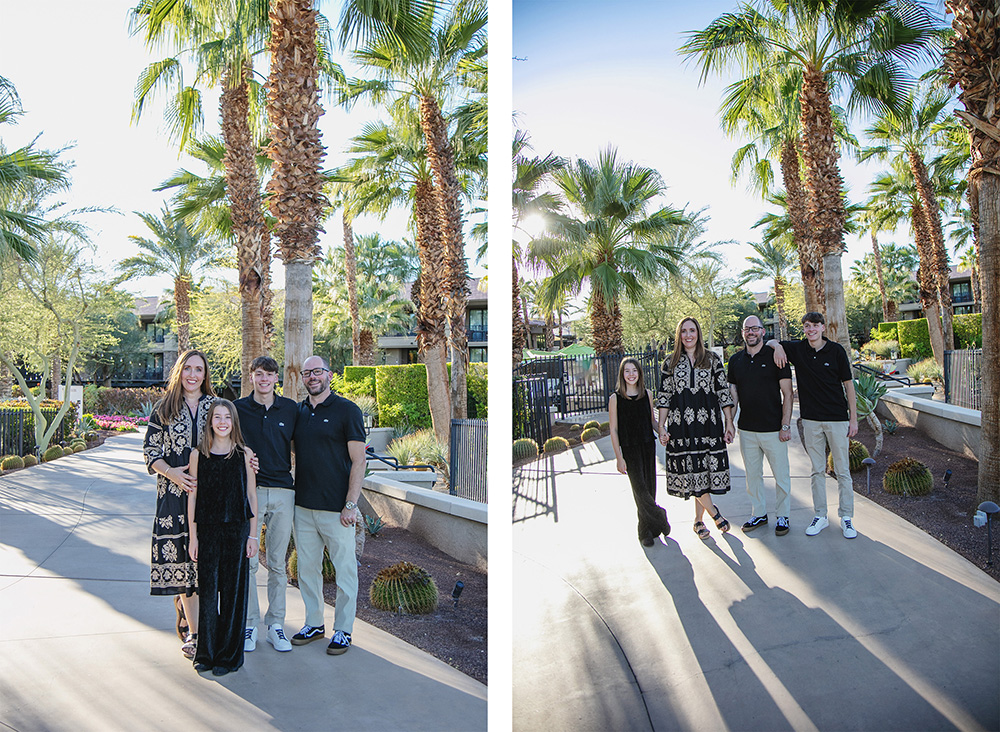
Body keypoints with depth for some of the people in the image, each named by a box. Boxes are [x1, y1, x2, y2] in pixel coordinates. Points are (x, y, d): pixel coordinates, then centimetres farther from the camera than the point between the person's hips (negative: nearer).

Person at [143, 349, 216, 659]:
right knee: (183, 559, 2)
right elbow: (150, 450, 5)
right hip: (175, 494, 0)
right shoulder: (164, 409, 7)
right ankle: (193, 631, 14)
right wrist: (172, 473, -11)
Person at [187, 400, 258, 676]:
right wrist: (193, 536, 1)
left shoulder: (244, 454, 1)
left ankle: (229, 655, 15)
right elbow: (193, 497, 4)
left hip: (237, 530, 0)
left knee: (233, 590, 3)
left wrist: (252, 535, 0)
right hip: (207, 530, 1)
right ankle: (206, 653, 20)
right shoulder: (198, 455, 2)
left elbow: (251, 495, 3)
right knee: (208, 589, 5)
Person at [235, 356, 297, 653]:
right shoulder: (238, 408, 2)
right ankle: (249, 624, 14)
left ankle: (276, 624, 17)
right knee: (247, 561, 0)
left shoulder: (290, 409, 7)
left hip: (282, 492, 2)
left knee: (278, 563, 7)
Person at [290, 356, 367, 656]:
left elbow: (358, 461, -8)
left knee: (344, 569, 3)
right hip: (303, 506, 5)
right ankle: (313, 623, 29)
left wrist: (351, 504, -14)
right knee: (307, 567, 14)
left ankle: (343, 630, 16)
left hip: (336, 507, -5)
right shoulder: (297, 411, 11)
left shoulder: (347, 410, -6)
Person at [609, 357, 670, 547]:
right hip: (629, 449, -3)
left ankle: (647, 530, 20)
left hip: (648, 446, 3)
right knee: (640, 488, -9)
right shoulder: (615, 399, -6)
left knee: (649, 487, 7)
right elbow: (614, 430, -5)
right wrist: (619, 458, -9)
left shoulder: (647, 394, 4)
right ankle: (660, 520, 7)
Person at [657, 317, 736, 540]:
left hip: (708, 423, 0)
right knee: (691, 471, -6)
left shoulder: (712, 359, 6)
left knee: (703, 471, 0)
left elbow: (724, 392, 6)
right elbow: (664, 397, 7)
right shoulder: (670, 362, 7)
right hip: (681, 424, 0)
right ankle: (713, 511, 13)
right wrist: (661, 427, 1)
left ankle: (698, 520, 16)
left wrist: (729, 423, 1)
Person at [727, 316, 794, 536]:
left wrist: (785, 425, -11)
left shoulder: (775, 356, -5)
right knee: (752, 474, 13)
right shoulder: (736, 360, 7)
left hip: (774, 429, -4)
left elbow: (787, 393, -6)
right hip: (746, 430, 4)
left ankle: (782, 516, 20)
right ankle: (758, 514, 27)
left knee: (781, 476, 5)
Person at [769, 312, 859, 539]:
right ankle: (820, 516, 19)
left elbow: (848, 384, 0)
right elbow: (771, 342, 16)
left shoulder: (836, 350, -3)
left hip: (837, 418, -2)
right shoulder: (798, 349, 3)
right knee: (817, 470, 10)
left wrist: (854, 417, -2)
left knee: (842, 470, 3)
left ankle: (846, 517, 13)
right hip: (811, 419, 2)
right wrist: (777, 347, -9)